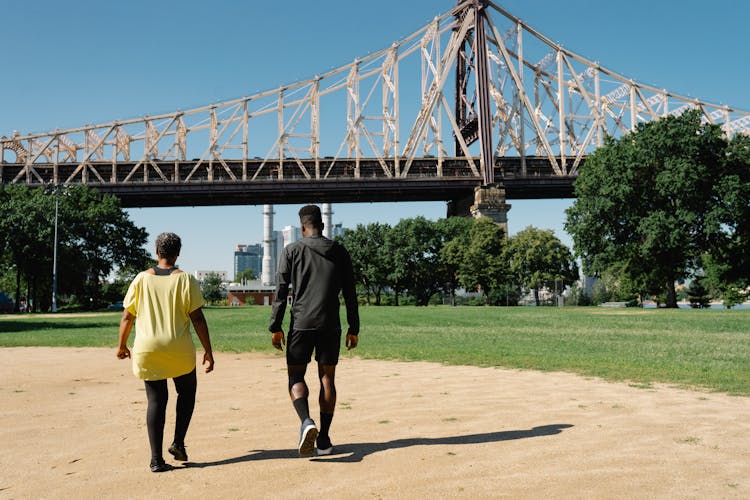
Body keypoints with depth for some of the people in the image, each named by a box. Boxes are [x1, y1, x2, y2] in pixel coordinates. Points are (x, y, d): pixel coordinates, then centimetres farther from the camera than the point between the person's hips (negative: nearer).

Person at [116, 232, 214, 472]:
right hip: (180, 349, -2)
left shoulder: (141, 279, 3)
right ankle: (178, 442, 10)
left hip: (147, 349, 2)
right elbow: (197, 318, -6)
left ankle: (156, 459, 5)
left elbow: (127, 317, 6)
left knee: (156, 400, 8)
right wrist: (208, 351, 0)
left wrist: (122, 346, 20)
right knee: (187, 392, 21)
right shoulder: (185, 279, -3)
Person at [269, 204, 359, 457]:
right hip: (330, 325, 2)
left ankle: (306, 422, -19)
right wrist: (353, 328, 12)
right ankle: (324, 439, 12)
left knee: (296, 376, 7)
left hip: (301, 324, -2)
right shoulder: (339, 251, 8)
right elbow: (350, 294, 7)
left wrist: (275, 327, 3)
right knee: (327, 378, 10)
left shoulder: (292, 251, 2)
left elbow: (281, 292, -2)